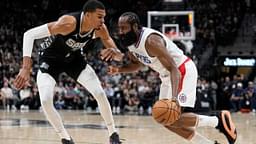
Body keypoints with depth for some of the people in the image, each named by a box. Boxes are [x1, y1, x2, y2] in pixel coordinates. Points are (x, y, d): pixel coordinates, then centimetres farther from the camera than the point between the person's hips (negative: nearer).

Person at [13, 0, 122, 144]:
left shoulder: (100, 29, -22)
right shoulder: (69, 23, -39)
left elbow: (113, 49, -1)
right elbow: (29, 34, -38)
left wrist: (116, 54, -28)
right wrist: (26, 67, -44)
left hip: (74, 57, 4)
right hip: (50, 58, -4)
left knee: (100, 93, -8)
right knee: (46, 101, -20)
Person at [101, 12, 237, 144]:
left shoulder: (150, 40, -30)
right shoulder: (130, 41, -4)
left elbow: (173, 69, -34)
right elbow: (136, 64, 16)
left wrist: (174, 96, -48)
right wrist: (118, 69, -4)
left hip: (183, 72, -9)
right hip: (167, 76, 10)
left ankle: (218, 120, -5)